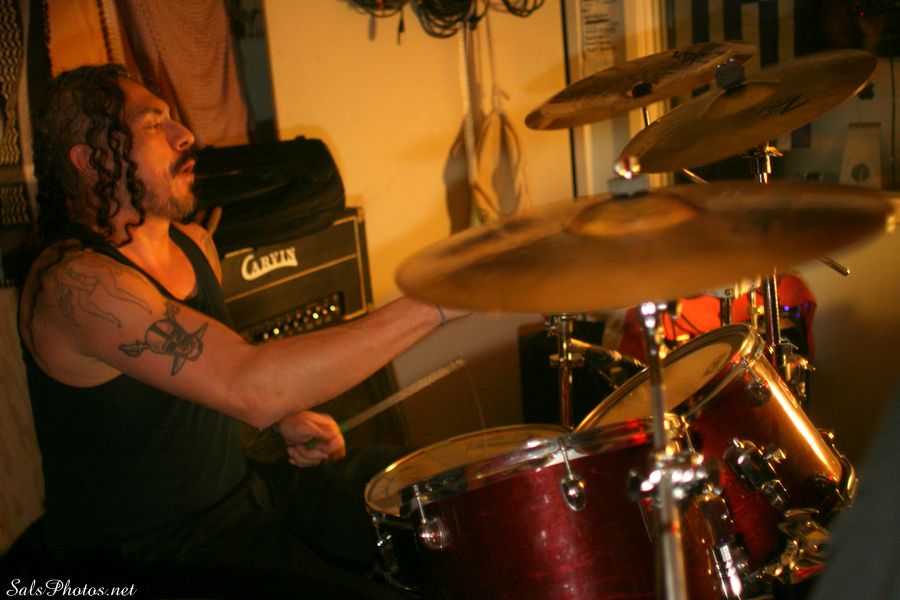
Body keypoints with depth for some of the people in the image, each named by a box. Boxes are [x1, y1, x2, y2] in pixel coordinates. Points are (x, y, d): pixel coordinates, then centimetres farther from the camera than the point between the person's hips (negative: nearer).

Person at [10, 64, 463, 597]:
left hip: (242, 487, 9)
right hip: (145, 553, -8)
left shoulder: (194, 243, 4)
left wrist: (289, 416, 2)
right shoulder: (74, 280, -25)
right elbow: (246, 386, -37)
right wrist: (434, 306, -39)